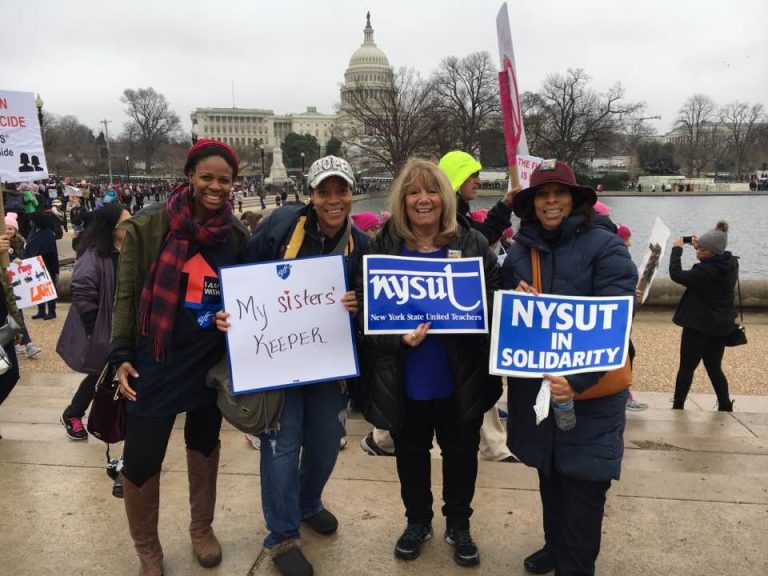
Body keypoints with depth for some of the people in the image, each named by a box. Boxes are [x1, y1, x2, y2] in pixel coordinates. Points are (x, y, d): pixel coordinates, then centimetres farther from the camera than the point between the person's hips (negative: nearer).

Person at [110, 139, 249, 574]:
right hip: (156, 361, -3)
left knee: (205, 444, 20)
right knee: (141, 459, 1)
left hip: (212, 360, 3)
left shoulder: (238, 235, 0)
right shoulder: (149, 226, -10)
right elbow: (127, 294, -5)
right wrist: (121, 354, -10)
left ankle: (202, 529, 42)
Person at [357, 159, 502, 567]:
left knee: (461, 453, 17)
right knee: (410, 454, 18)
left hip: (461, 378, 1)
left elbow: (497, 299, 3)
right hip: (405, 380, 0)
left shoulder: (472, 243, -1)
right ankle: (417, 522, 43)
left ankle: (458, 526, 40)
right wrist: (399, 339, -21)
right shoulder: (382, 246, -4)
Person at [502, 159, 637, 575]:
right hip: (534, 387, 5)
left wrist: (578, 380, -26)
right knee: (550, 474, 19)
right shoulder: (518, 251, 5)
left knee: (583, 483, 3)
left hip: (591, 390, -4)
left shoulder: (605, 246, -9)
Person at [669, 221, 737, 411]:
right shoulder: (731, 264, -1)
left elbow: (676, 275, -19)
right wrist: (700, 246, 15)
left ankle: (678, 407, 11)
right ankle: (726, 407, 20)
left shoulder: (706, 271, -26)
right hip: (721, 326, 8)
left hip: (698, 326, -8)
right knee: (714, 368, 17)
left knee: (686, 368, 4)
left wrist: (677, 249, -9)